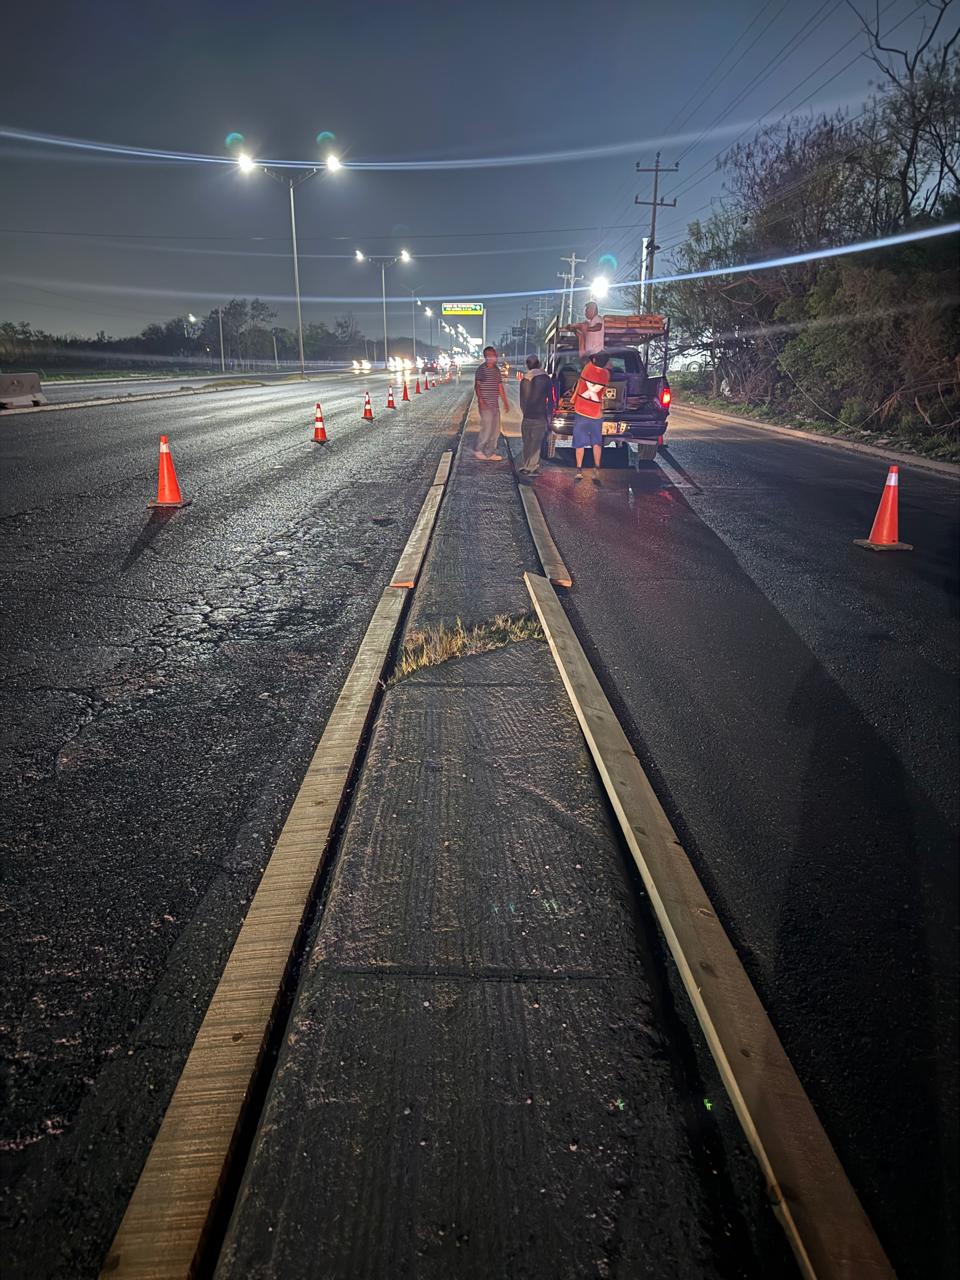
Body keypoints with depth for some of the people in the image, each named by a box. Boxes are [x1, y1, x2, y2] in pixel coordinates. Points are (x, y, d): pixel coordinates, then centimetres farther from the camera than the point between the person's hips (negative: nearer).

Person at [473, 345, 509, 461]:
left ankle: (490, 453, 16)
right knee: (487, 427, -10)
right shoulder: (481, 369, -7)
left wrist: (505, 402, 17)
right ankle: (478, 450, 5)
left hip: (495, 404, 8)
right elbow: (477, 386, -13)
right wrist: (480, 399, -27)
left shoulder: (496, 370, 15)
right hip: (485, 404, -8)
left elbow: (500, 387, 19)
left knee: (495, 429, 9)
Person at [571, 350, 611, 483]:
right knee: (597, 443, 12)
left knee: (580, 443, 8)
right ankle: (597, 470, 3)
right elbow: (595, 389, -9)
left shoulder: (588, 367, -9)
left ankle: (579, 471, 11)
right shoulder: (606, 374, -8)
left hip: (581, 411, 0)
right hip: (596, 413, 0)